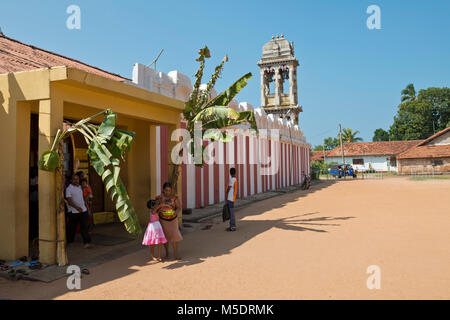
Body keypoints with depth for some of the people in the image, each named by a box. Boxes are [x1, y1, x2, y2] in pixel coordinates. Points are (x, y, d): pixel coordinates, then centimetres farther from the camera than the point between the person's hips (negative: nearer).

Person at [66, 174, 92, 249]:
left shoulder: (80, 187, 12)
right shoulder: (69, 189, -9)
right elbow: (69, 201, -19)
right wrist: (76, 207, -33)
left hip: (83, 210, 4)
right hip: (73, 211, -4)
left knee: (84, 227, -6)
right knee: (72, 228, 10)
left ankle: (86, 243, -12)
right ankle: (69, 241, 31)